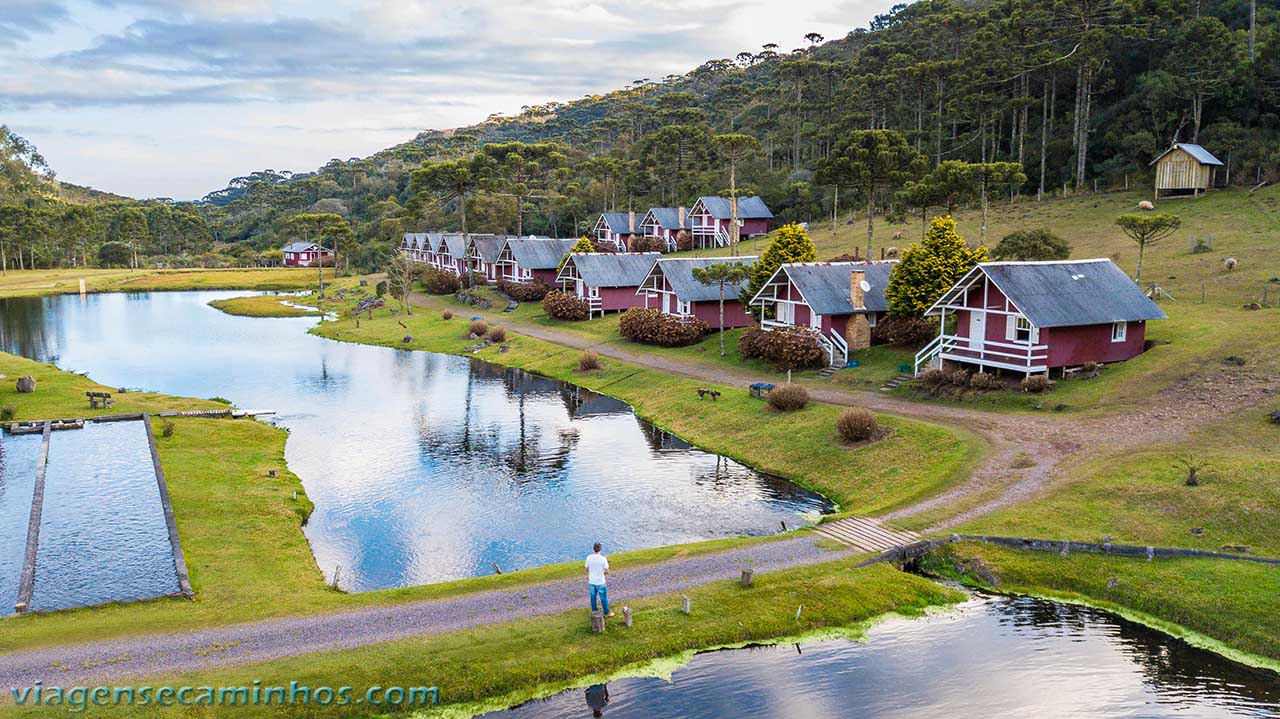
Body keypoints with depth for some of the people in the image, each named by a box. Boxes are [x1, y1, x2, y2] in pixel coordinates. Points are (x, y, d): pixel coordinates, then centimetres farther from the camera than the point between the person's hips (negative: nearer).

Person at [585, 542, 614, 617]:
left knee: (593, 597, 18)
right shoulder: (603, 559, -21)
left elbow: (587, 569, 3)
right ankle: (606, 613, 25)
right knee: (603, 598, 13)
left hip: (591, 581, 3)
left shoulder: (589, 558, -10)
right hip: (600, 582, -3)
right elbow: (607, 572, -16)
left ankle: (594, 612, 30)